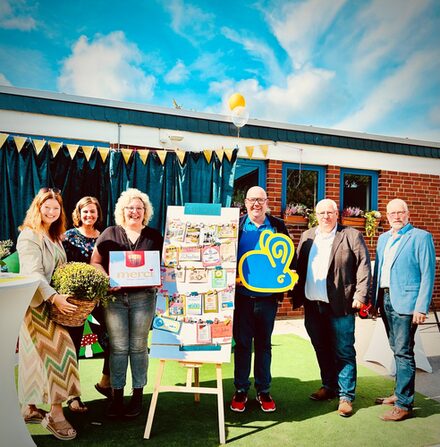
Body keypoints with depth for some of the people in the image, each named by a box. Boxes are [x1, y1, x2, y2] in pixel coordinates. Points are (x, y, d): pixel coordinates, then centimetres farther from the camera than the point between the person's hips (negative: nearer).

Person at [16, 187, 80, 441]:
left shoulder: (54, 236, 17)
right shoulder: (29, 236, -11)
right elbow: (33, 274, -22)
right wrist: (54, 298, -32)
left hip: (53, 302, 8)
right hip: (37, 304, -8)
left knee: (38, 357, 14)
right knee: (57, 352, -8)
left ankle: (31, 409, 26)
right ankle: (55, 415, 2)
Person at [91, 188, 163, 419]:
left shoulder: (154, 236, 7)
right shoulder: (109, 234, 5)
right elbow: (95, 263, 5)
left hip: (143, 297, 0)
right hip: (115, 297, 0)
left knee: (138, 346, 8)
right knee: (118, 347, 6)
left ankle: (138, 394, 23)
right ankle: (117, 395, 21)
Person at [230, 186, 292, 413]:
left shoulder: (278, 226, 5)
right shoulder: (236, 225, 2)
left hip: (268, 296, 1)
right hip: (242, 295, -1)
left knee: (264, 344, 13)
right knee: (242, 343, 9)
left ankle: (263, 390, 27)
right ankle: (240, 390, 24)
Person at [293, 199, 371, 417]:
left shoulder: (351, 236, -1)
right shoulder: (307, 237, 12)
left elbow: (364, 266, -6)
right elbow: (298, 267, 11)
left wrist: (360, 295, -13)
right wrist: (297, 295, 4)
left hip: (340, 306, -4)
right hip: (312, 305, 5)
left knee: (344, 352, 4)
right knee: (322, 350, 17)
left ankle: (346, 396, 17)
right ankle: (329, 386, 34)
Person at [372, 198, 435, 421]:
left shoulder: (421, 237, -6)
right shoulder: (383, 238, 14)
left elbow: (428, 275, -10)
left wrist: (421, 308, -15)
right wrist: (374, 298, 11)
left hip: (405, 302, -7)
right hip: (385, 300, 7)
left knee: (404, 352, -3)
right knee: (397, 350, 17)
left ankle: (404, 404, 8)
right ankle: (399, 393, 31)